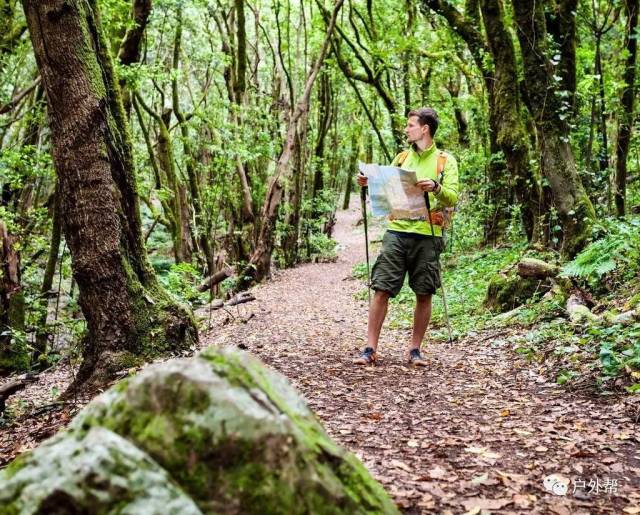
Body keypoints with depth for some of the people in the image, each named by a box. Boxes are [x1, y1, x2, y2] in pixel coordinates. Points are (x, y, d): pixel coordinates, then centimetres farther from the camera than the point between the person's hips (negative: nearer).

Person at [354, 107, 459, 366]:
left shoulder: (445, 161, 5)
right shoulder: (401, 158, 16)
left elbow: (452, 199, -5)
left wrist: (436, 187, -23)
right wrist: (369, 184, 3)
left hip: (427, 236, -2)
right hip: (397, 231, 2)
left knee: (424, 294, 4)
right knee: (381, 290, -4)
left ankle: (414, 350, 16)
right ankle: (370, 349, 2)